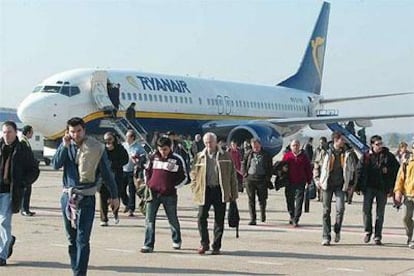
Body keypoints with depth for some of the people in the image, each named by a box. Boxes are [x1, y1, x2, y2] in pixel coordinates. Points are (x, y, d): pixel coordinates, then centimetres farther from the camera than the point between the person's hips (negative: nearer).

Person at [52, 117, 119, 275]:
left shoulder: (96, 148, -5)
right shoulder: (66, 146, 6)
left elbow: (107, 173, 1)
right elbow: (55, 165, -7)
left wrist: (114, 196, 4)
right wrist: (65, 146, -17)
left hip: (86, 198, -4)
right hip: (67, 196, 5)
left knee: (82, 239, -9)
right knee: (72, 239, 14)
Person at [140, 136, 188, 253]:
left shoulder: (177, 159, -4)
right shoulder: (153, 158, 6)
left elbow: (184, 177, 3)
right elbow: (147, 171, 21)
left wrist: (173, 187, -6)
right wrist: (148, 183, 8)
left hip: (169, 195, -2)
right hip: (153, 193, 2)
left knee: (173, 219, 13)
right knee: (149, 219, -5)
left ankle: (177, 241, 34)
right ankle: (148, 245, -3)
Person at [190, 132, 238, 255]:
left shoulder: (225, 156, 5)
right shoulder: (199, 157, 8)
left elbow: (232, 175, 5)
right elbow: (194, 174, 12)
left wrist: (233, 193, 1)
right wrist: (194, 190, 0)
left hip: (220, 190, -1)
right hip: (204, 191, 1)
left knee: (219, 220, 3)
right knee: (201, 217, -6)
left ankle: (216, 247, 12)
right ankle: (204, 243, 10)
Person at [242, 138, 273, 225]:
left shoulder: (266, 155, 6)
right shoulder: (249, 154, 10)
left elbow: (270, 168, 7)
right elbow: (243, 164, 17)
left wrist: (268, 178, -3)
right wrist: (245, 174, 3)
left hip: (262, 179, -1)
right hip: (250, 179, 1)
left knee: (262, 199, 5)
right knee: (251, 200, -1)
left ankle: (263, 213, 32)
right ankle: (252, 219, 1)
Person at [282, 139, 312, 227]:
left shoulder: (303, 156, 5)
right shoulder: (287, 156, 5)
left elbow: (308, 169, 8)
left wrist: (309, 181, 4)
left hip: (300, 183, -1)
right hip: (289, 183, 1)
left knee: (299, 201, -6)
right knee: (290, 200, 11)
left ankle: (296, 220, -4)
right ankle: (292, 216, 32)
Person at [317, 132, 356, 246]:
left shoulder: (347, 154, 4)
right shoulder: (328, 153, 0)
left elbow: (351, 168, 10)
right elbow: (322, 167, 10)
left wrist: (348, 183, 6)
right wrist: (320, 181, 5)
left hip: (340, 185, 0)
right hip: (327, 185, 0)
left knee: (340, 208, -14)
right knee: (326, 210, 1)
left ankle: (337, 230, 10)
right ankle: (326, 237, 7)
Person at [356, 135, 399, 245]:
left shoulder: (388, 156, 1)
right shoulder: (366, 156, 2)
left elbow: (397, 169, 5)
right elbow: (359, 171, 5)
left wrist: (392, 187, -5)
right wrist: (358, 187, -1)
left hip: (382, 188, 0)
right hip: (369, 187, 0)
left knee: (380, 213, 4)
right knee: (366, 209, -7)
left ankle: (377, 237, 12)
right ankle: (368, 231, 14)